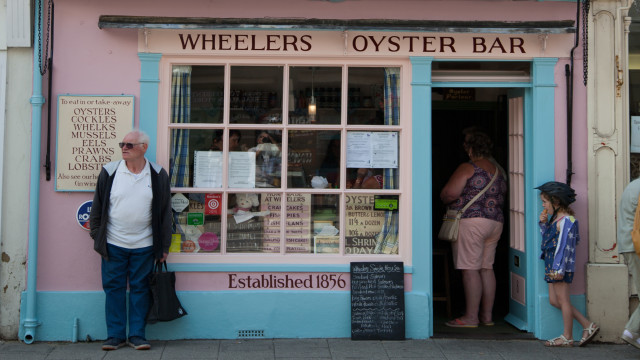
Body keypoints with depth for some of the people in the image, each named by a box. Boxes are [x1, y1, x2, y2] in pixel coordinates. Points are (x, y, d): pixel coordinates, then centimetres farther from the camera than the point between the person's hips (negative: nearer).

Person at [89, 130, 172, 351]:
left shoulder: (158, 175, 1)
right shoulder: (109, 172, 2)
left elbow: (165, 213, 6)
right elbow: (97, 207, 8)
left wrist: (164, 246, 5)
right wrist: (97, 237, 4)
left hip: (144, 246, 0)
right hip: (113, 244, 1)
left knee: (140, 289, 5)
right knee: (113, 288, 4)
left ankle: (137, 335, 15)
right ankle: (115, 335, 14)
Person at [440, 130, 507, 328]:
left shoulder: (467, 168, -8)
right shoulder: (498, 170, 16)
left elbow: (449, 194, -13)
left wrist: (444, 197, 8)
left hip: (471, 221, -8)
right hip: (496, 221, 8)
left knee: (470, 269, -6)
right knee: (487, 268, 11)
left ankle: (471, 317, -4)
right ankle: (487, 316, 14)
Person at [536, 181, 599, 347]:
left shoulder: (565, 221, -16)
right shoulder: (554, 219, 14)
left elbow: (564, 246, -20)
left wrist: (558, 269, -22)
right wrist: (544, 223, 9)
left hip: (561, 266, -10)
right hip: (552, 265, 10)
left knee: (562, 299, -1)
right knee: (554, 300, 11)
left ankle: (567, 337, 10)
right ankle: (587, 325, 17)